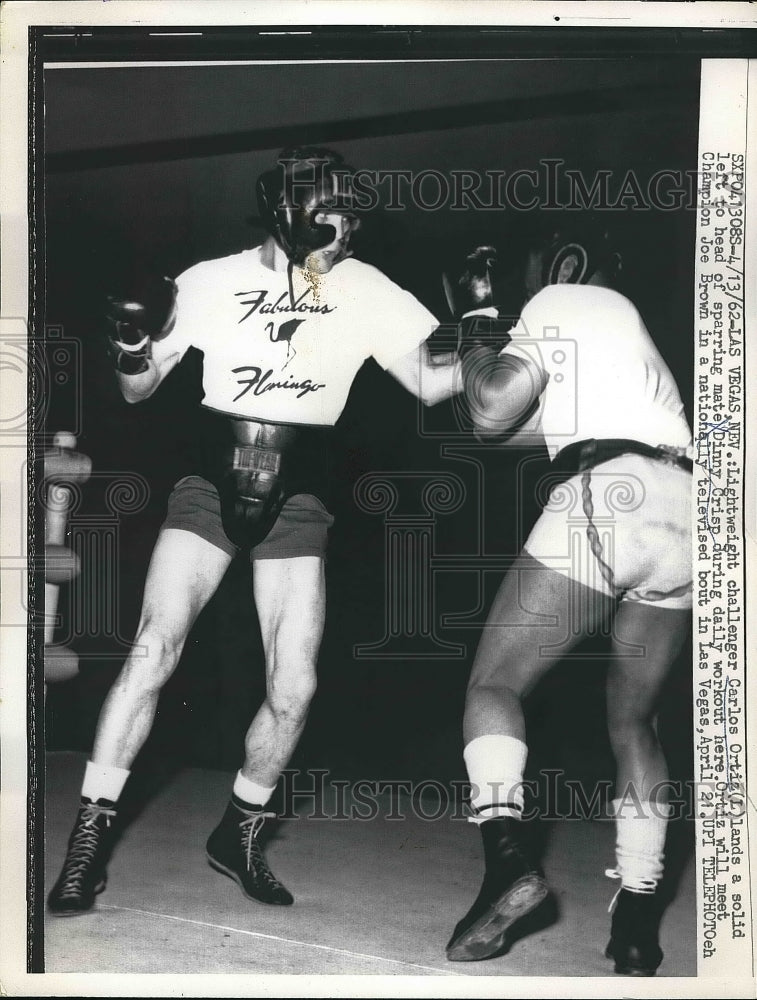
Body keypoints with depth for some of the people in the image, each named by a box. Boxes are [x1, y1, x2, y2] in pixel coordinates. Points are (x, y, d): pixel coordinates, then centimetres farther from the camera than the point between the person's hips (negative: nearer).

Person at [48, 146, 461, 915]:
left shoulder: (366, 291, -2)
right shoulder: (213, 281, -2)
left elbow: (431, 380, -9)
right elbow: (138, 390, 5)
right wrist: (132, 344, -16)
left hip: (296, 495, 1)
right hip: (213, 477, -1)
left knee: (294, 686, -5)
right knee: (155, 649, -15)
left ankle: (239, 834, 20)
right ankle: (90, 837, 0)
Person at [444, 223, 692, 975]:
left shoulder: (557, 303, 11)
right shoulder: (622, 316, 34)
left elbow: (490, 411, 0)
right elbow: (514, 426, 31)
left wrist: (475, 322, 15)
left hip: (607, 496, -7)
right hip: (684, 514, 8)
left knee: (493, 683, 3)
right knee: (632, 721, 16)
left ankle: (506, 854, -17)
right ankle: (637, 916, 11)